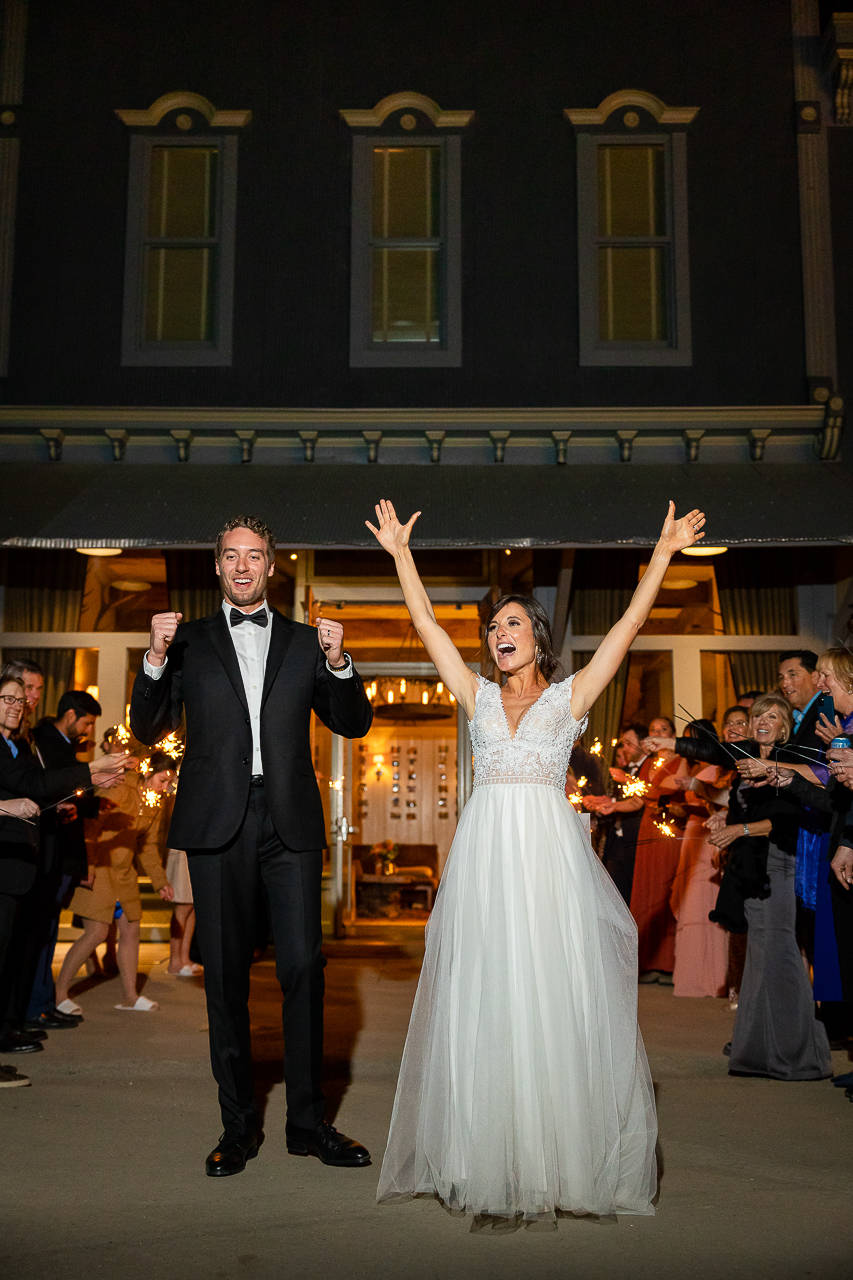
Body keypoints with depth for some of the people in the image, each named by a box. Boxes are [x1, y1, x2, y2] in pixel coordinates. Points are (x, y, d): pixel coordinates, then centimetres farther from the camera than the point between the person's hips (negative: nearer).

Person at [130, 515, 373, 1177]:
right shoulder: (188, 641, 12)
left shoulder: (305, 642, 13)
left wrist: (338, 663, -7)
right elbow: (148, 729, 8)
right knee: (225, 974, 5)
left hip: (290, 823, 0)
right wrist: (156, 660, -7)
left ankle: (308, 1121, 10)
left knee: (303, 966, -3)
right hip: (217, 824, 0)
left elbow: (354, 723, 10)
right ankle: (239, 1125, 17)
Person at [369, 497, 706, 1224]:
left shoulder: (570, 696, 9)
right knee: (483, 1000, 2)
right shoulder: (477, 696, 15)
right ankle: (486, 1159, 12)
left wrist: (664, 554, -1)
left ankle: (562, 1157, 9)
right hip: (484, 855, 2)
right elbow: (427, 625, 13)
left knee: (554, 994, -2)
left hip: (549, 853, -2)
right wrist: (400, 553, 12)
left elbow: (629, 625, 4)